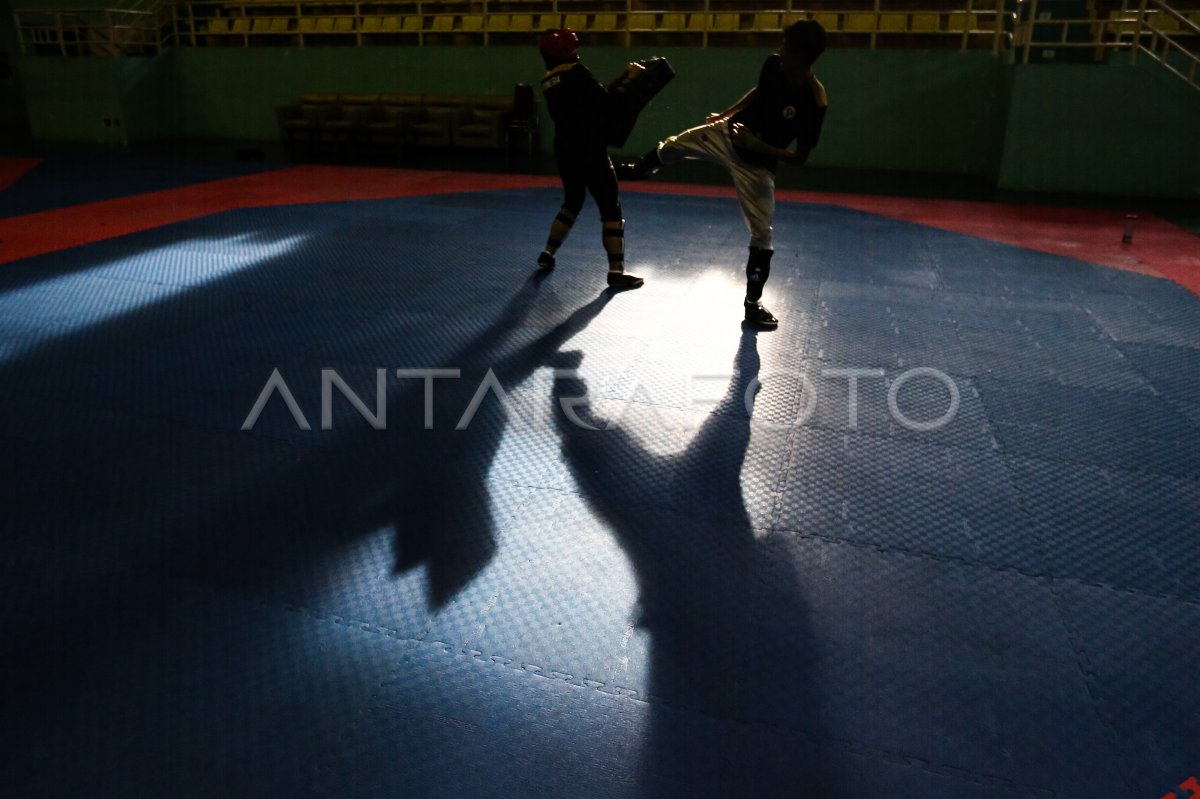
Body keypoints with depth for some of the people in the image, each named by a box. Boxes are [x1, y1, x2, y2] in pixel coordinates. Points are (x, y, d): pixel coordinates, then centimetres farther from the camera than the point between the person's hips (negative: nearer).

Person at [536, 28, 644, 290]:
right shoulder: (576, 73, -11)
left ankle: (547, 254, 28)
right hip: (589, 152, -7)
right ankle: (616, 271, -7)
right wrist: (629, 81, -2)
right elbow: (606, 103, -14)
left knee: (572, 203, 26)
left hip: (565, 151, 8)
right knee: (611, 208, -3)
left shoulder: (549, 82, 11)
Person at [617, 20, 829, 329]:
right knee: (672, 146, 17)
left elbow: (800, 157, -22)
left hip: (756, 165, -5)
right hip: (727, 133, 5)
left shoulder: (814, 102, -30)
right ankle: (637, 170, 54)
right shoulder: (773, 64, -15)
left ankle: (753, 303, 13)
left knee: (761, 235, -4)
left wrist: (757, 146, -30)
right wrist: (724, 114, 12)